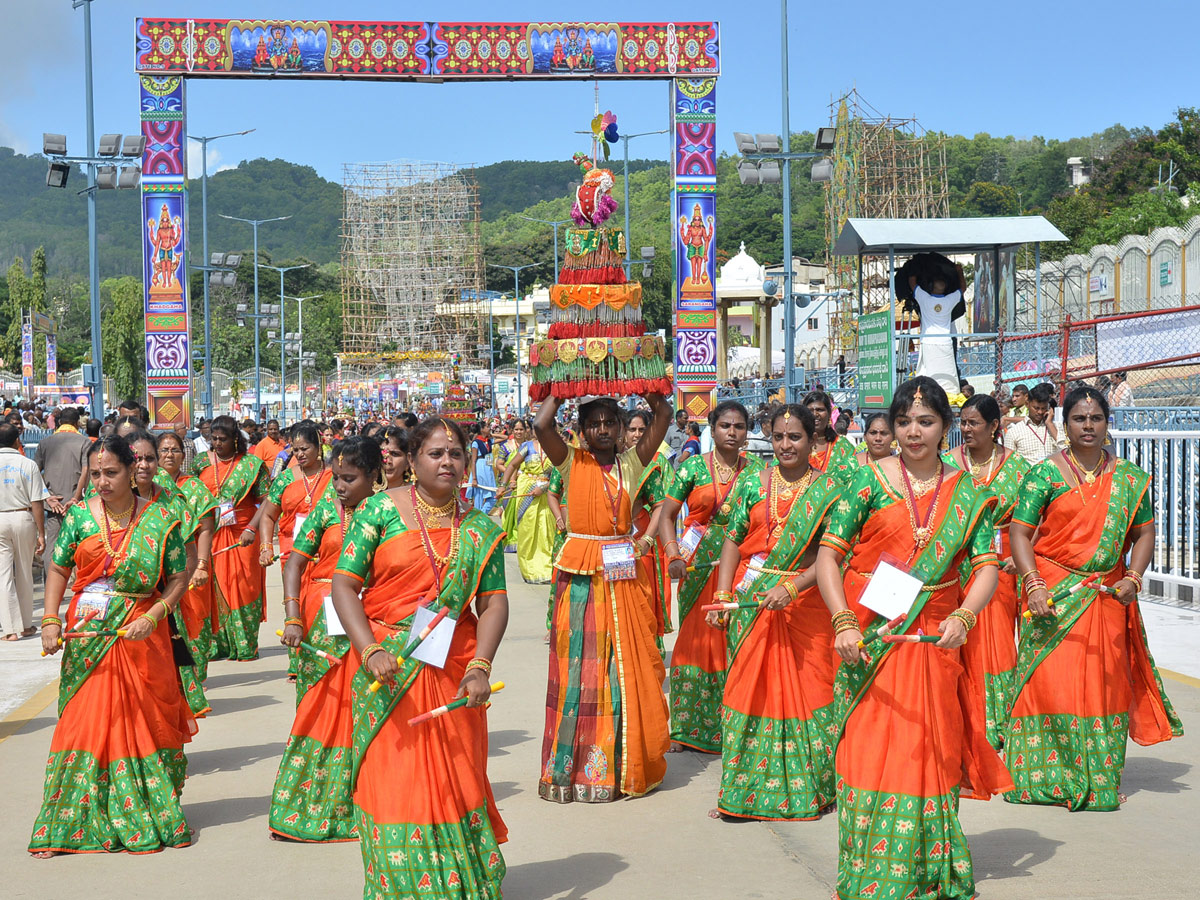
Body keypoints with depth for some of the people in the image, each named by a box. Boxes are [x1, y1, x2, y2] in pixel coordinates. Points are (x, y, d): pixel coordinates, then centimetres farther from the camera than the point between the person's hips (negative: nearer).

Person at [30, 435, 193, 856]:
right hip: (87, 633, 1)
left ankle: (152, 814, 20)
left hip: (141, 636, -1)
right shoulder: (80, 516, 2)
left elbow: (179, 578, -2)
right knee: (84, 723, -1)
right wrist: (51, 620, -5)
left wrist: (152, 617, -16)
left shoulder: (159, 521, -4)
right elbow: (58, 569, 7)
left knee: (146, 723, 6)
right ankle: (72, 823, 6)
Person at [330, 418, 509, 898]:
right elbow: (344, 585, -6)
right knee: (391, 781, 1)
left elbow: (493, 603, 0)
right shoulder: (380, 510, -2)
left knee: (455, 780, 9)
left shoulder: (480, 529, 5)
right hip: (388, 670, -2)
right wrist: (370, 651, -18)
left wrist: (480, 667, -14)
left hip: (454, 673, 2)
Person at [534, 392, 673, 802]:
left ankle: (624, 764, 14)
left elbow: (663, 415, -1)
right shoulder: (572, 462, 2)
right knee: (580, 666, -2)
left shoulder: (631, 462, 8)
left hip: (623, 572, 3)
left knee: (626, 667, 5)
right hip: (581, 574, -2)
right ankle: (577, 765, 5)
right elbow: (541, 425, -14)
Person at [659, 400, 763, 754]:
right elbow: (666, 515, 3)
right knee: (696, 642, 0)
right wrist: (674, 555, -10)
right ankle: (687, 727, 10)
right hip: (700, 569, -1)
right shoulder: (693, 467, 3)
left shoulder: (758, 470, 7)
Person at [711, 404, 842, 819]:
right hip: (750, 600, 2)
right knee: (749, 688, 3)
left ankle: (809, 788, 14)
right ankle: (744, 790, 11)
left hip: (805, 601, -2)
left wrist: (791, 588, -19)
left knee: (808, 688, 0)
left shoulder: (828, 489, 0)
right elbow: (733, 539, 9)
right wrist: (723, 595, -1)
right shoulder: (752, 482, 7)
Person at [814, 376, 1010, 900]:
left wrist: (962, 618, -17)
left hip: (934, 644, 2)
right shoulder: (869, 480, 0)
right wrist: (843, 622, -17)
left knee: (928, 757, 6)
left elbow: (987, 568, 2)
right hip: (867, 642, -2)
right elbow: (828, 554, -4)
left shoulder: (965, 496, 7)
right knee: (867, 754, -3)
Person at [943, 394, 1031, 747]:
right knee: (960, 642, -2)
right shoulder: (948, 463, 3)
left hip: (1000, 568, 0)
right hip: (955, 568, 0)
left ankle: (998, 729, 11)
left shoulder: (1017, 466, 1)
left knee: (997, 640, 0)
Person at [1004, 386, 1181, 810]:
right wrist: (1033, 585, -17)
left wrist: (1133, 576, -7)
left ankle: (1100, 780, 15)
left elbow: (1144, 532, 10)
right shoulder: (1045, 474, -1)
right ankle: (1046, 775, 4)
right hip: (1053, 597, -3)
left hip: (1108, 597, 3)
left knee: (1105, 684, 4)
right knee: (1049, 681, -7)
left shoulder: (1129, 477, 9)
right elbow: (1019, 533, -5)